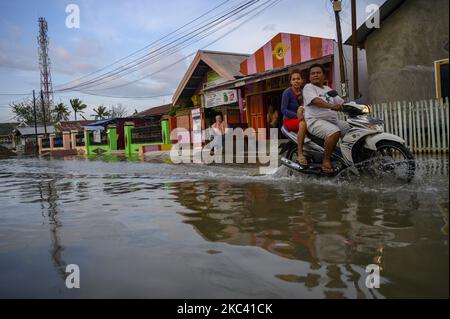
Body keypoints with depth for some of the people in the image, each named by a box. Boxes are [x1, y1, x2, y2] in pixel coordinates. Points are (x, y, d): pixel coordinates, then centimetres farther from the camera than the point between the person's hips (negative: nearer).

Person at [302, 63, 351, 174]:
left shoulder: (328, 89, 24)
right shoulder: (309, 87, 1)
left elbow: (342, 103, 20)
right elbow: (315, 100, -20)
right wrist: (330, 105, -36)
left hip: (333, 120, 8)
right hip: (315, 121, -8)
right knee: (335, 132, -33)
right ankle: (326, 160, -23)